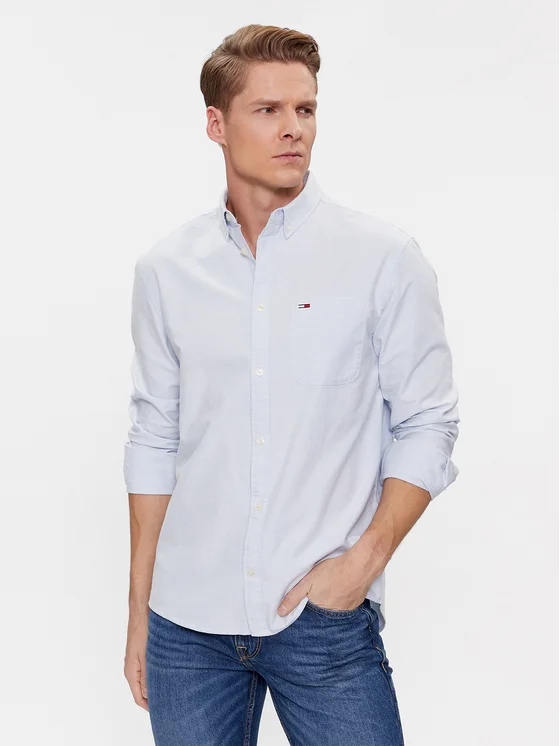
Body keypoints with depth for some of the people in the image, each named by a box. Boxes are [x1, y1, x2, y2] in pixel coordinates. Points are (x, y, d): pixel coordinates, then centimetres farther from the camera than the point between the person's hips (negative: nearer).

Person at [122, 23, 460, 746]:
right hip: (188, 620, 2)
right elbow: (153, 440, 9)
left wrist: (365, 558, -12)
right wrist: (139, 606, 9)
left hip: (327, 618, -2)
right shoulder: (165, 268, 4)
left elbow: (426, 424, -1)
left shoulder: (384, 258, -3)